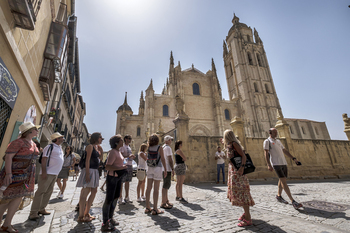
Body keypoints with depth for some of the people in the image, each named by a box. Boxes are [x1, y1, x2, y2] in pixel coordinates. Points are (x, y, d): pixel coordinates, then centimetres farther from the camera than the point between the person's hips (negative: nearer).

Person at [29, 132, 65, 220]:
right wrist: (44, 172, -21)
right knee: (41, 191, -4)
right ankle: (33, 213, 3)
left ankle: (41, 209, 22)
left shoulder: (59, 148, 15)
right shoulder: (50, 147, -11)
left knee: (48, 192, 12)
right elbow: (44, 159, -16)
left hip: (55, 173, 9)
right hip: (47, 173, -9)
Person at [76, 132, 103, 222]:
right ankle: (81, 216, 10)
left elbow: (100, 157, 20)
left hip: (95, 171, 10)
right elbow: (87, 160, -17)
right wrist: (87, 173, -22)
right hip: (89, 170, -10)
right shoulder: (90, 146, -11)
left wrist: (100, 148, 9)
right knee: (85, 193, -2)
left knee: (94, 192, 14)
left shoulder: (96, 147, 15)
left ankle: (86, 213, 26)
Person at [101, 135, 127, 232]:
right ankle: (105, 224, 12)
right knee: (109, 199, 0)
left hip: (118, 177, 9)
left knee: (115, 198, 18)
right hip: (112, 177, -9)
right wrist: (120, 168, -26)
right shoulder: (113, 152, -18)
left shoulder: (118, 151, 11)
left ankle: (110, 218, 33)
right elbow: (107, 166, -25)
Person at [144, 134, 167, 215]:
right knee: (156, 189, 1)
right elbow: (162, 159, -10)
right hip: (157, 168, -5)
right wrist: (165, 170, -5)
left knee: (149, 188, 10)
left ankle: (147, 208, 19)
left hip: (149, 168, 5)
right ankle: (155, 209, 7)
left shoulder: (149, 148, 2)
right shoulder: (159, 148, -11)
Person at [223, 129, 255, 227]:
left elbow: (243, 156, -18)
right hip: (233, 171, 10)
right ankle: (246, 213, 27)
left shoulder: (234, 143, -11)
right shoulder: (230, 145, 16)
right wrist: (224, 143, 28)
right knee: (237, 192, 15)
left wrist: (242, 166, -31)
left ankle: (248, 219, -3)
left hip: (237, 171, -10)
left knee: (240, 192, -9)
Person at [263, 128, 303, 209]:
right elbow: (266, 153, -8)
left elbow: (285, 151, 25)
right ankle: (293, 201, -10)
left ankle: (279, 196, 28)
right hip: (276, 164, -8)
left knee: (282, 180, 13)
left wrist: (293, 158, 14)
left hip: (284, 163, 8)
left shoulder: (278, 141, 22)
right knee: (284, 181, -11)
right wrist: (269, 164, -17)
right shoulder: (267, 141, -1)